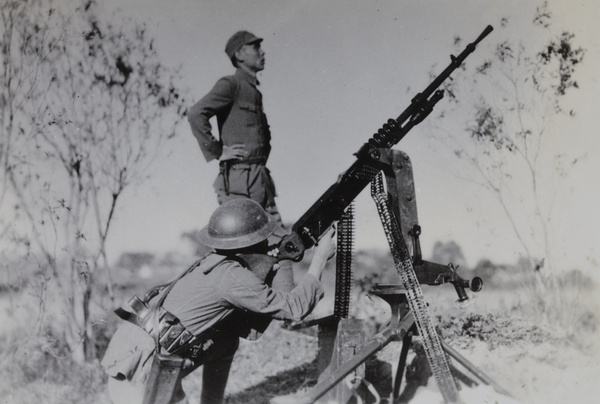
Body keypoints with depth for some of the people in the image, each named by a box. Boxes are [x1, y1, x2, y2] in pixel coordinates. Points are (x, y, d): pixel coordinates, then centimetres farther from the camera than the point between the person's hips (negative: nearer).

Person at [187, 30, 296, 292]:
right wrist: (216, 151, -15)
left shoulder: (254, 91, 22)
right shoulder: (231, 84, -5)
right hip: (239, 178, -9)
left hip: (259, 179, 9)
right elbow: (196, 114, -19)